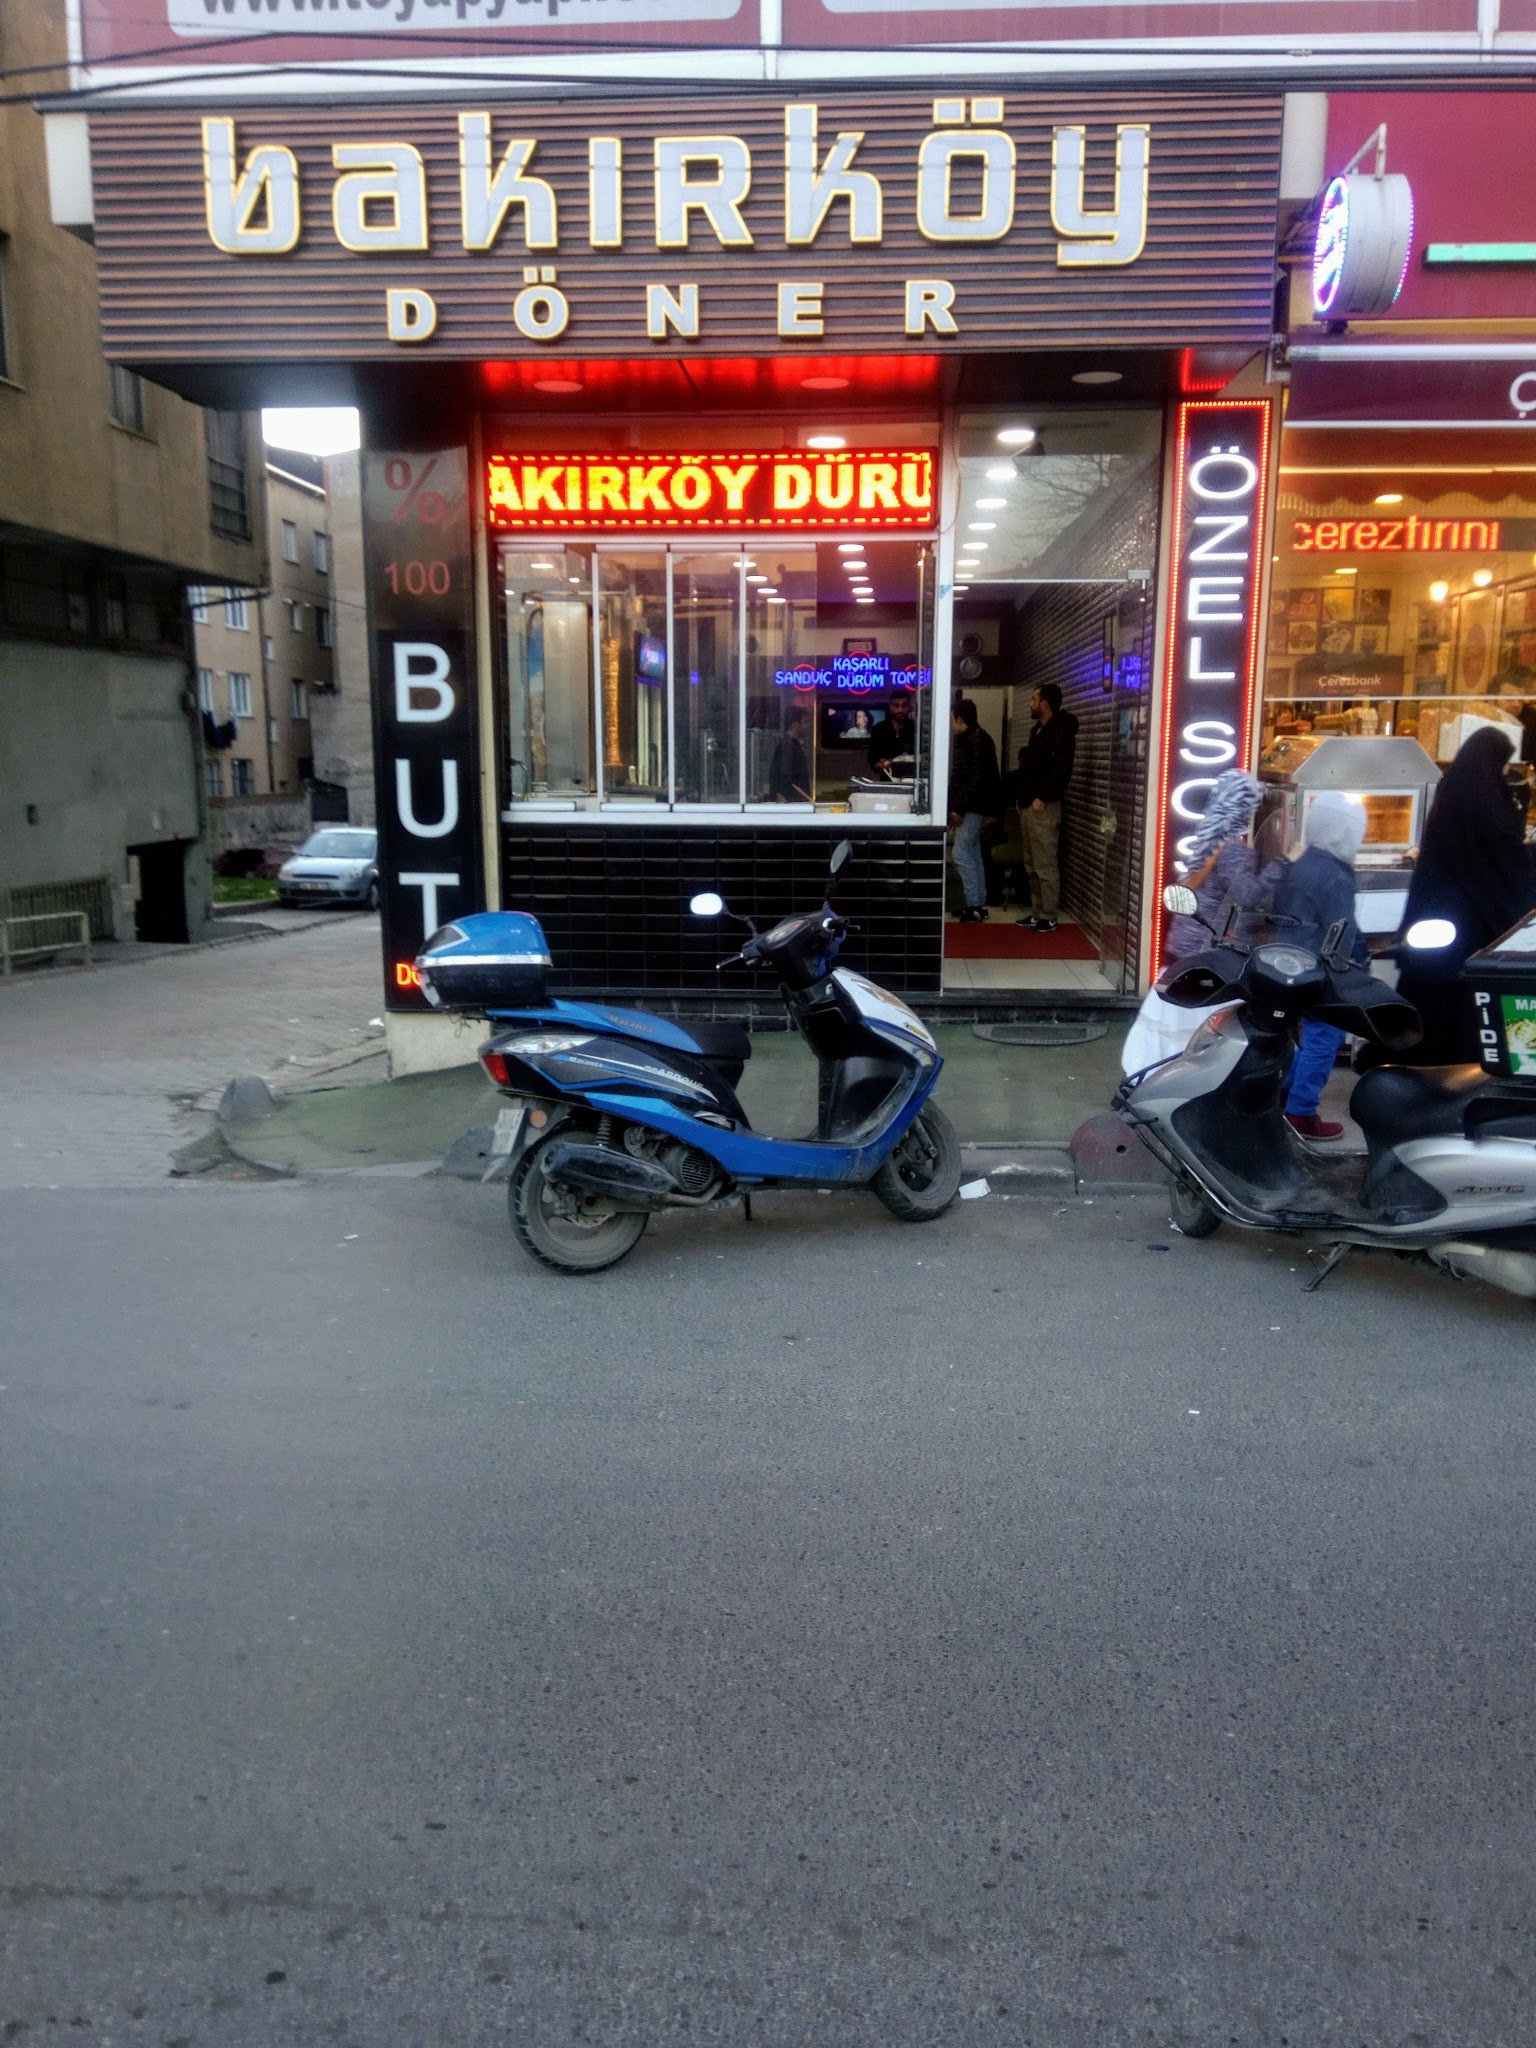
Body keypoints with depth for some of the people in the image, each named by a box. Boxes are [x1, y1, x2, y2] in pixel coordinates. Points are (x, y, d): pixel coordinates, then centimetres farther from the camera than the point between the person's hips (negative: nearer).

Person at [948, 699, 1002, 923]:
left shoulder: (977, 740, -16)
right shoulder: (968, 739, 15)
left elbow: (977, 779, -22)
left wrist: (959, 808, -22)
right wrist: (956, 807, 19)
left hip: (974, 806, -11)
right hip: (971, 806, 11)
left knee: (961, 854, -11)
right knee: (972, 854, 11)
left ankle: (974, 907, -9)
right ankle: (979, 905, 15)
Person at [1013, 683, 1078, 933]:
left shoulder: (1061, 730, -10)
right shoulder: (1039, 729, 19)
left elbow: (1061, 768, -20)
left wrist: (1041, 798, -22)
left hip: (1044, 807, -10)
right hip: (1029, 806, 10)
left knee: (1046, 866, -7)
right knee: (1032, 865, 11)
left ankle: (1049, 918, -3)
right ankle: (1037, 913, 17)